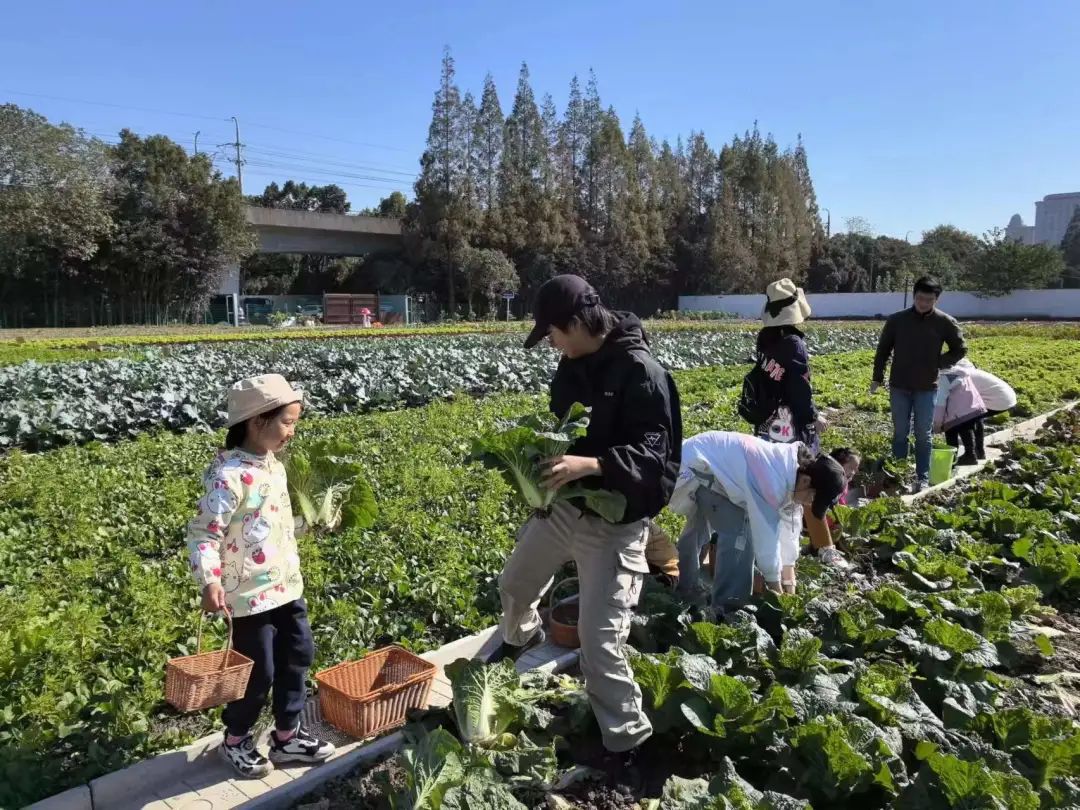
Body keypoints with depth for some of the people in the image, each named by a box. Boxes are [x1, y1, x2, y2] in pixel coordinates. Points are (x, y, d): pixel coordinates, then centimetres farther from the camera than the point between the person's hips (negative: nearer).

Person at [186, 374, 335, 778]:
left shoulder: (274, 466, 5)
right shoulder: (229, 475, -22)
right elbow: (203, 533, -22)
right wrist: (210, 582, -32)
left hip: (287, 586, 9)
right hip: (251, 596, -8)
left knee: (298, 657, 16)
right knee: (259, 672, 7)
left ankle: (287, 735, 34)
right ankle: (235, 740, 33)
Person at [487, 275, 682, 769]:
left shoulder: (641, 373, -21)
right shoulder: (575, 364, 4)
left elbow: (653, 453, -26)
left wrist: (590, 464, -40)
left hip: (615, 522, -8)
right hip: (564, 503, 8)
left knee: (599, 639, -6)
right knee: (514, 584, 26)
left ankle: (625, 744, 17)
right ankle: (520, 636, 61)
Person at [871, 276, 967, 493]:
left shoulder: (945, 323, -4)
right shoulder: (897, 319, -3)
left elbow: (960, 350, 7)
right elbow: (883, 349, 5)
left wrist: (938, 363, -4)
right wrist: (877, 378, 4)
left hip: (927, 388, -1)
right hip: (899, 387, 1)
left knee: (923, 435, 5)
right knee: (900, 433, 9)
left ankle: (923, 478, 14)